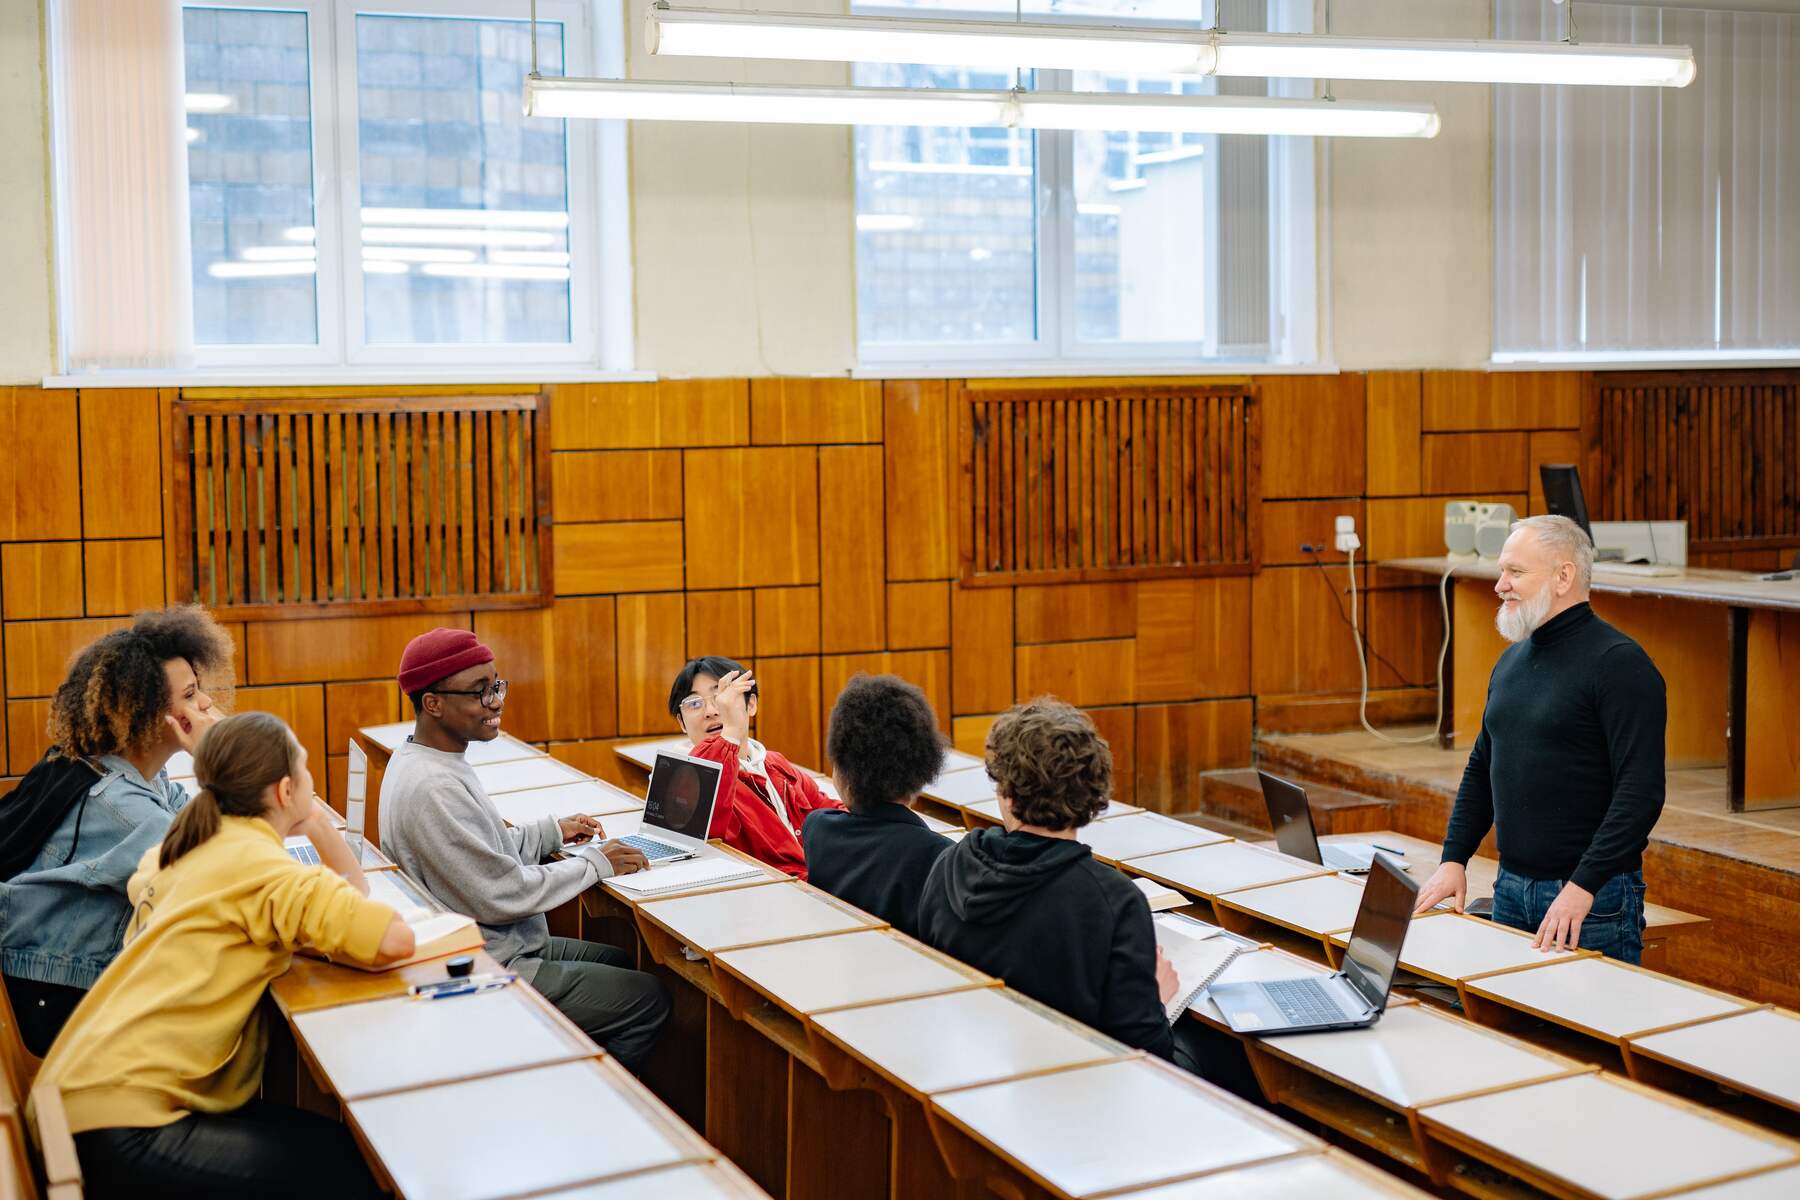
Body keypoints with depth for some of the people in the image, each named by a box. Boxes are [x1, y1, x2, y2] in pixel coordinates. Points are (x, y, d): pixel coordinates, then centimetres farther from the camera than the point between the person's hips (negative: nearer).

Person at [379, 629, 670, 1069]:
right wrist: (595, 863, -15)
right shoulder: (432, 789, -28)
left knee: (623, 962, 23)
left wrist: (553, 831, 11)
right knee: (650, 1000, -6)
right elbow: (504, 895, -26)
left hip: (499, 946, 11)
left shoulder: (423, 761, 5)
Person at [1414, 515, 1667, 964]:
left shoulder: (1619, 663, -14)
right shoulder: (1511, 661, 12)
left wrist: (1582, 886, -25)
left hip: (1595, 899, -7)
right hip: (1510, 889, 8)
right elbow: (1480, 768, 19)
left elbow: (1641, 792, -20)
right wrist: (1454, 859, 8)